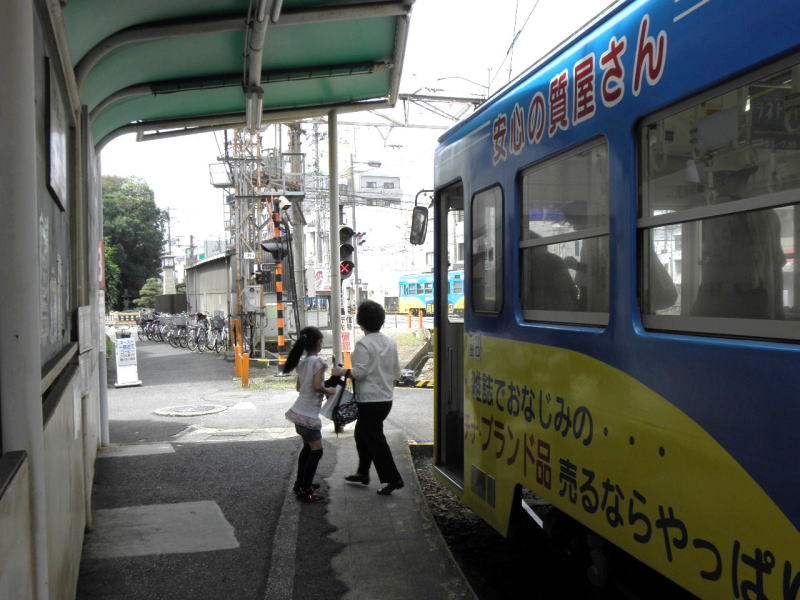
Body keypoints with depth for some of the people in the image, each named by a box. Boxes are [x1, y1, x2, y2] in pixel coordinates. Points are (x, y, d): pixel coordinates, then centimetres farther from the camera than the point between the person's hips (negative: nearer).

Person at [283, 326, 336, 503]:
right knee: (316, 450, -1)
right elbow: (317, 385, -24)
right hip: (309, 414, -9)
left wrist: (323, 390, 19)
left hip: (300, 411, 9)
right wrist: (328, 391, -5)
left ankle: (300, 484, 31)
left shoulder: (302, 362, 9)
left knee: (308, 447, 22)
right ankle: (306, 491, 2)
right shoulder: (318, 361, -15)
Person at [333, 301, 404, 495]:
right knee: (361, 433, 23)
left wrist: (342, 372, -4)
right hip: (386, 397, 8)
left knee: (374, 439, 0)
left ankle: (393, 479, 0)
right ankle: (362, 473, 31)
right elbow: (396, 372, 10)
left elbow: (359, 372, -19)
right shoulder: (390, 343, 6)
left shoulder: (363, 344, -17)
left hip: (370, 399, -8)